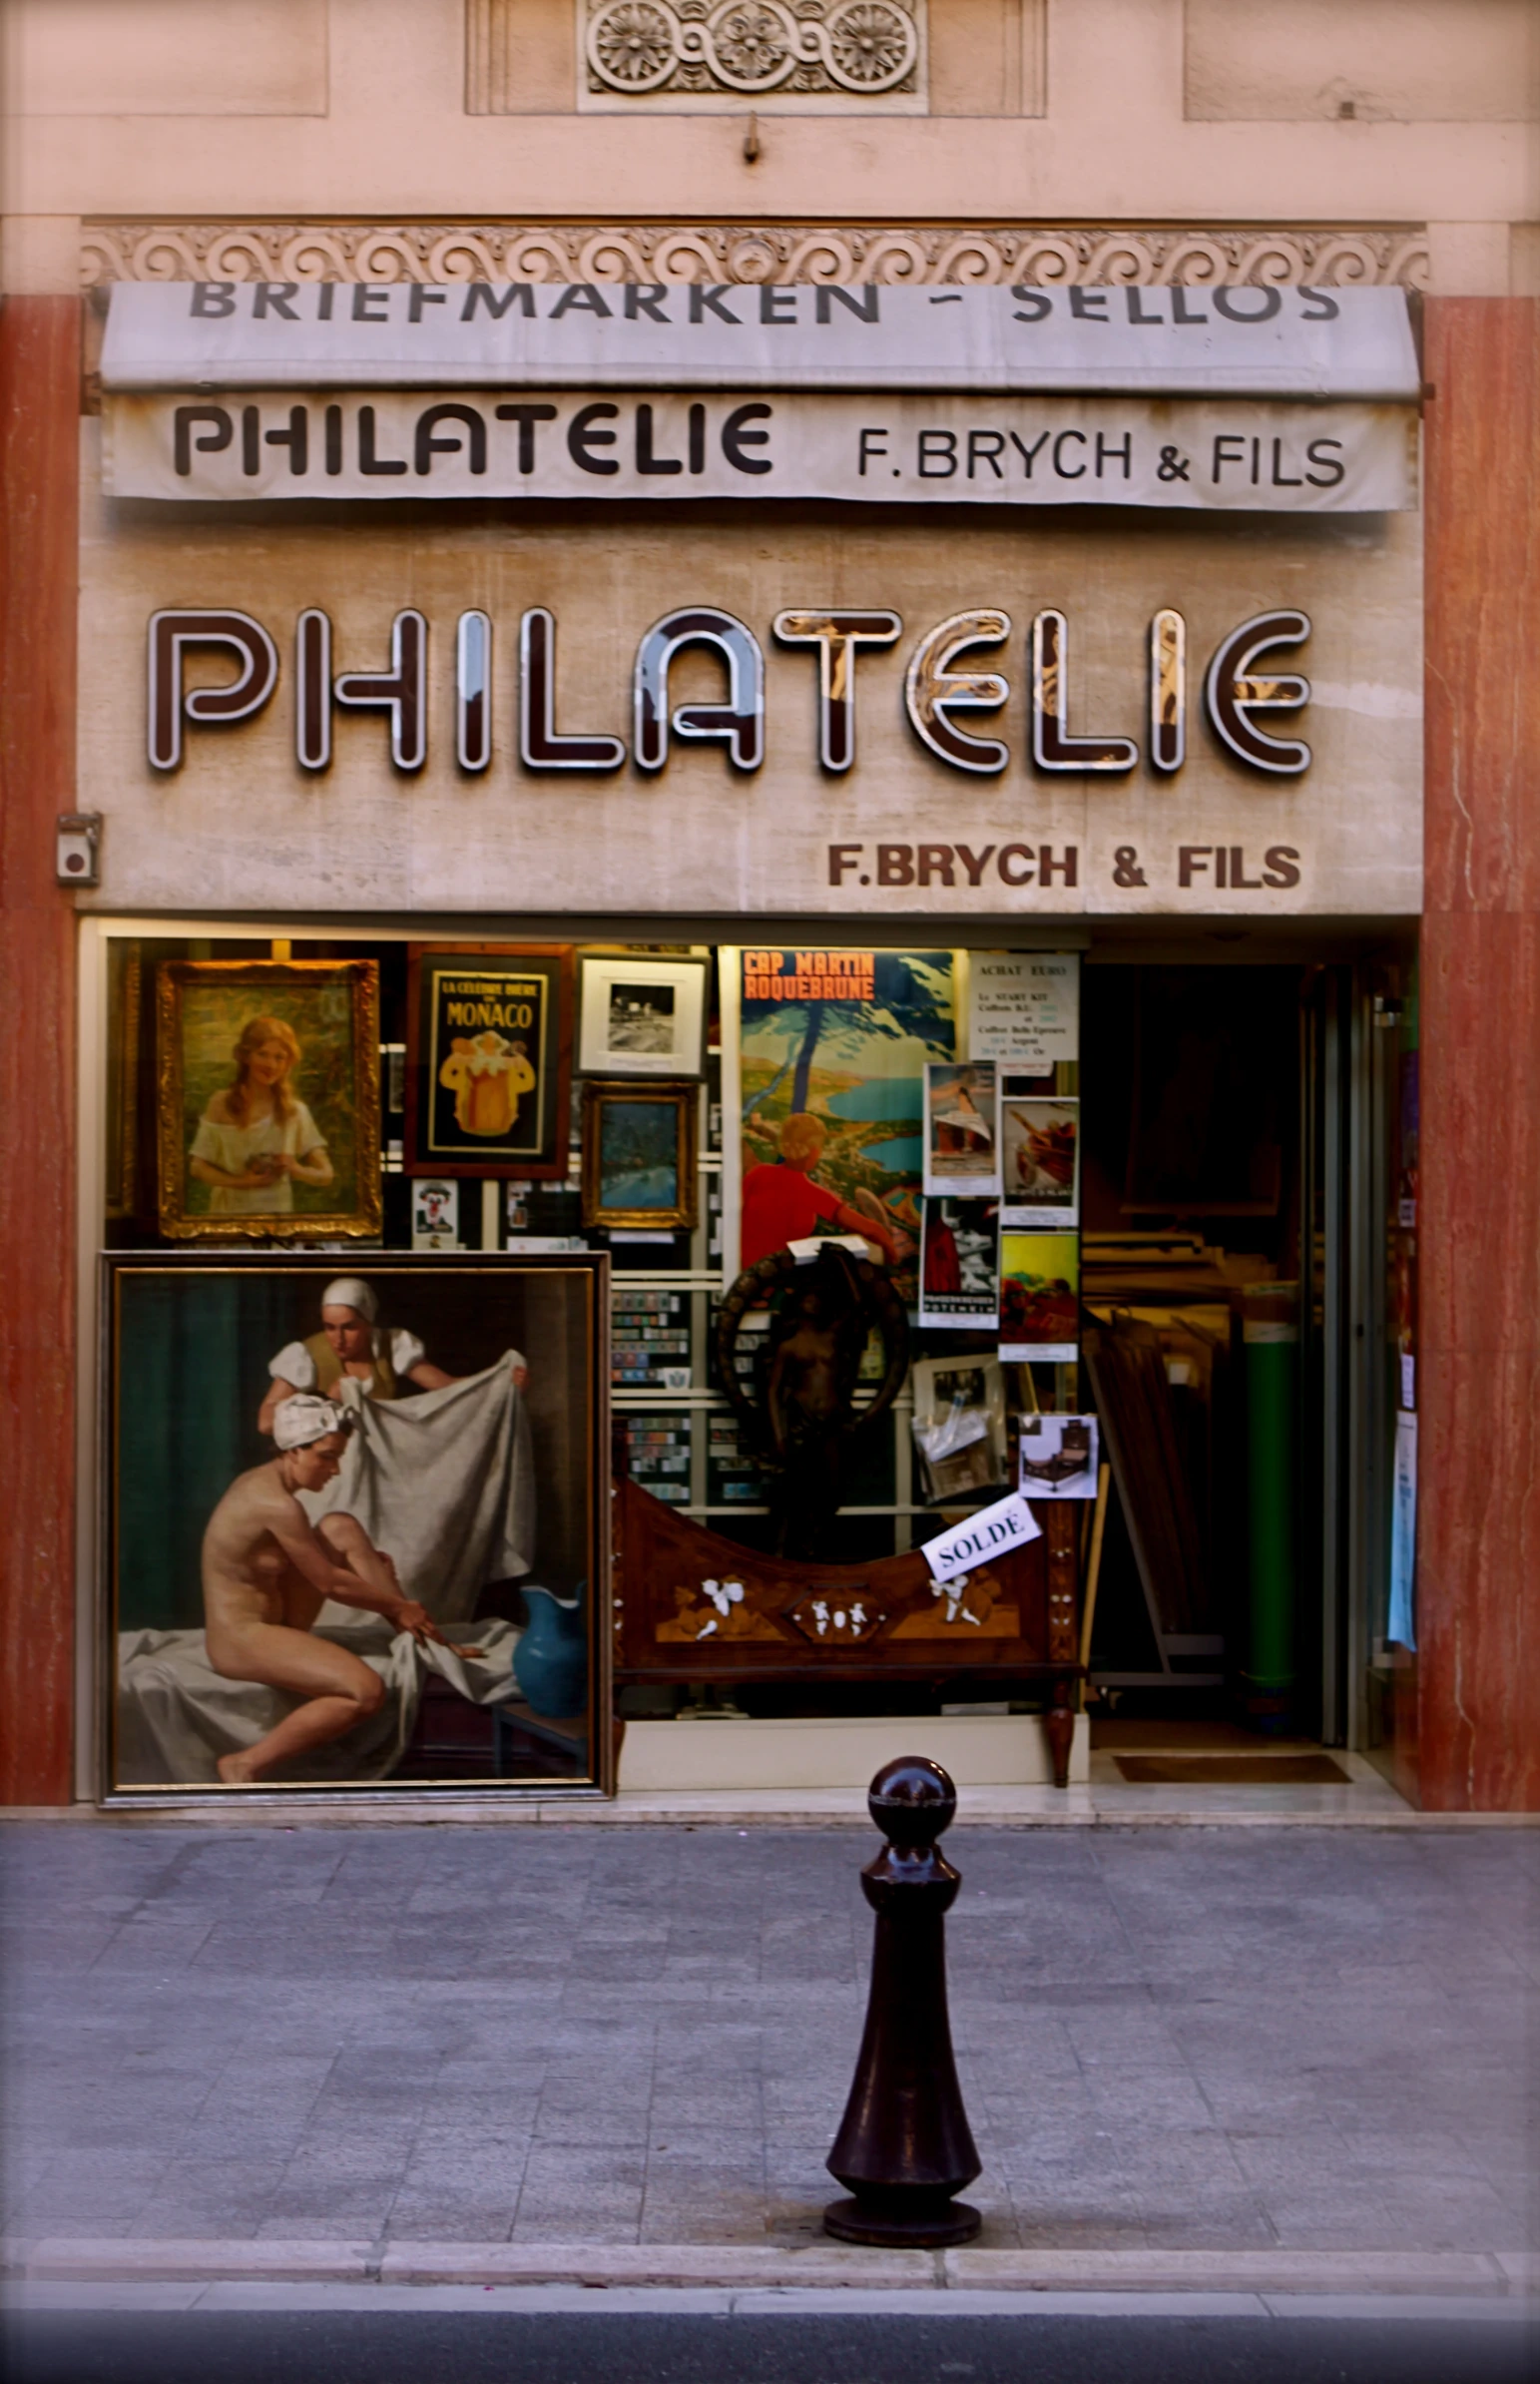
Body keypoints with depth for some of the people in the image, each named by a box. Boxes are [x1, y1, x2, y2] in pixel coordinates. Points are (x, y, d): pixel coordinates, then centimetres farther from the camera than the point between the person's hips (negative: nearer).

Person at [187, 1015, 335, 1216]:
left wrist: (296, 1170, -15)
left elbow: (325, 1174, 4)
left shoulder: (295, 1110, 0)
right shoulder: (222, 1104, -2)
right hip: (227, 1212, -1)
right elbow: (197, 1166, -1)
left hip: (276, 1213, 1)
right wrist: (239, 1182, -15)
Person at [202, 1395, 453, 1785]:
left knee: (341, 1529, 6)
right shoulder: (276, 1504, -23)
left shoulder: (261, 1482, 8)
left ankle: (420, 1634, 6)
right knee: (366, 1690, -27)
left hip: (269, 1620, 10)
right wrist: (397, 1606, -3)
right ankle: (247, 1766, -15)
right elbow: (329, 1582, -15)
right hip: (242, 1641, -10)